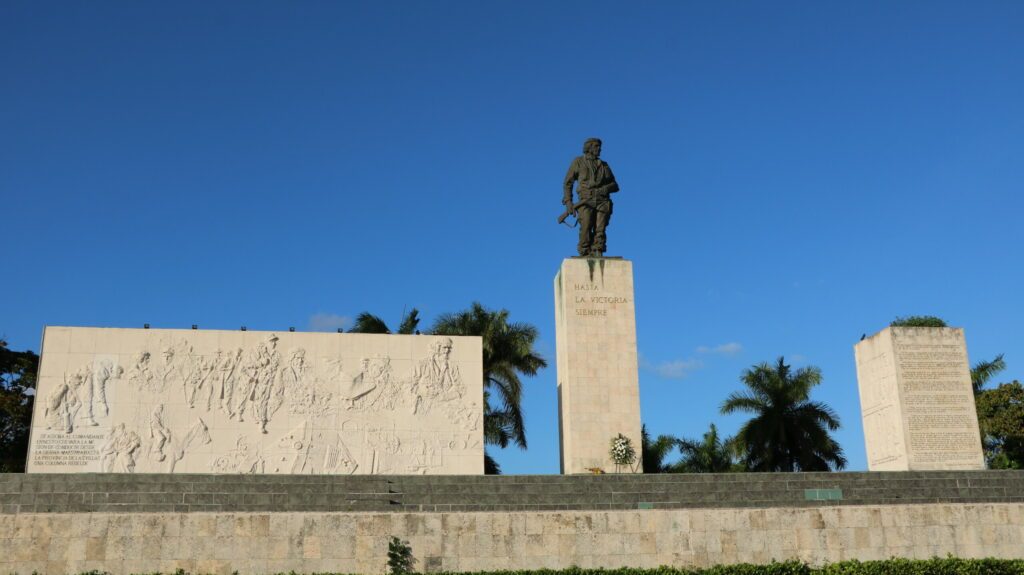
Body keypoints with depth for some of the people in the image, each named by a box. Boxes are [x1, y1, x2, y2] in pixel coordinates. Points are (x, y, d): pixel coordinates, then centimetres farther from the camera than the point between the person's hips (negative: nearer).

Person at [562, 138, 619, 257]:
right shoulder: (578, 162, 15)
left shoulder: (604, 165, 23)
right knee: (586, 228, -18)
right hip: (586, 201, -2)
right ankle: (585, 255, -11)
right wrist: (568, 202, 1)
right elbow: (568, 183, 13)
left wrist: (606, 188, -3)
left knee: (600, 230, -12)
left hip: (603, 201, 2)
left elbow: (615, 186, 20)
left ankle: (597, 254, -12)